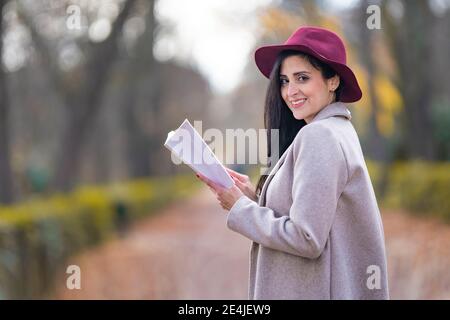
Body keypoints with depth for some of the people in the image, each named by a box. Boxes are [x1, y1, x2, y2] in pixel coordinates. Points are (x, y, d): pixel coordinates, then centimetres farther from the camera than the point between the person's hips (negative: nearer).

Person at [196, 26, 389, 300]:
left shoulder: (318, 136, -17)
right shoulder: (339, 129, 12)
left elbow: (306, 239, -21)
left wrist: (240, 208, -10)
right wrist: (255, 195, 4)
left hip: (314, 291, -9)